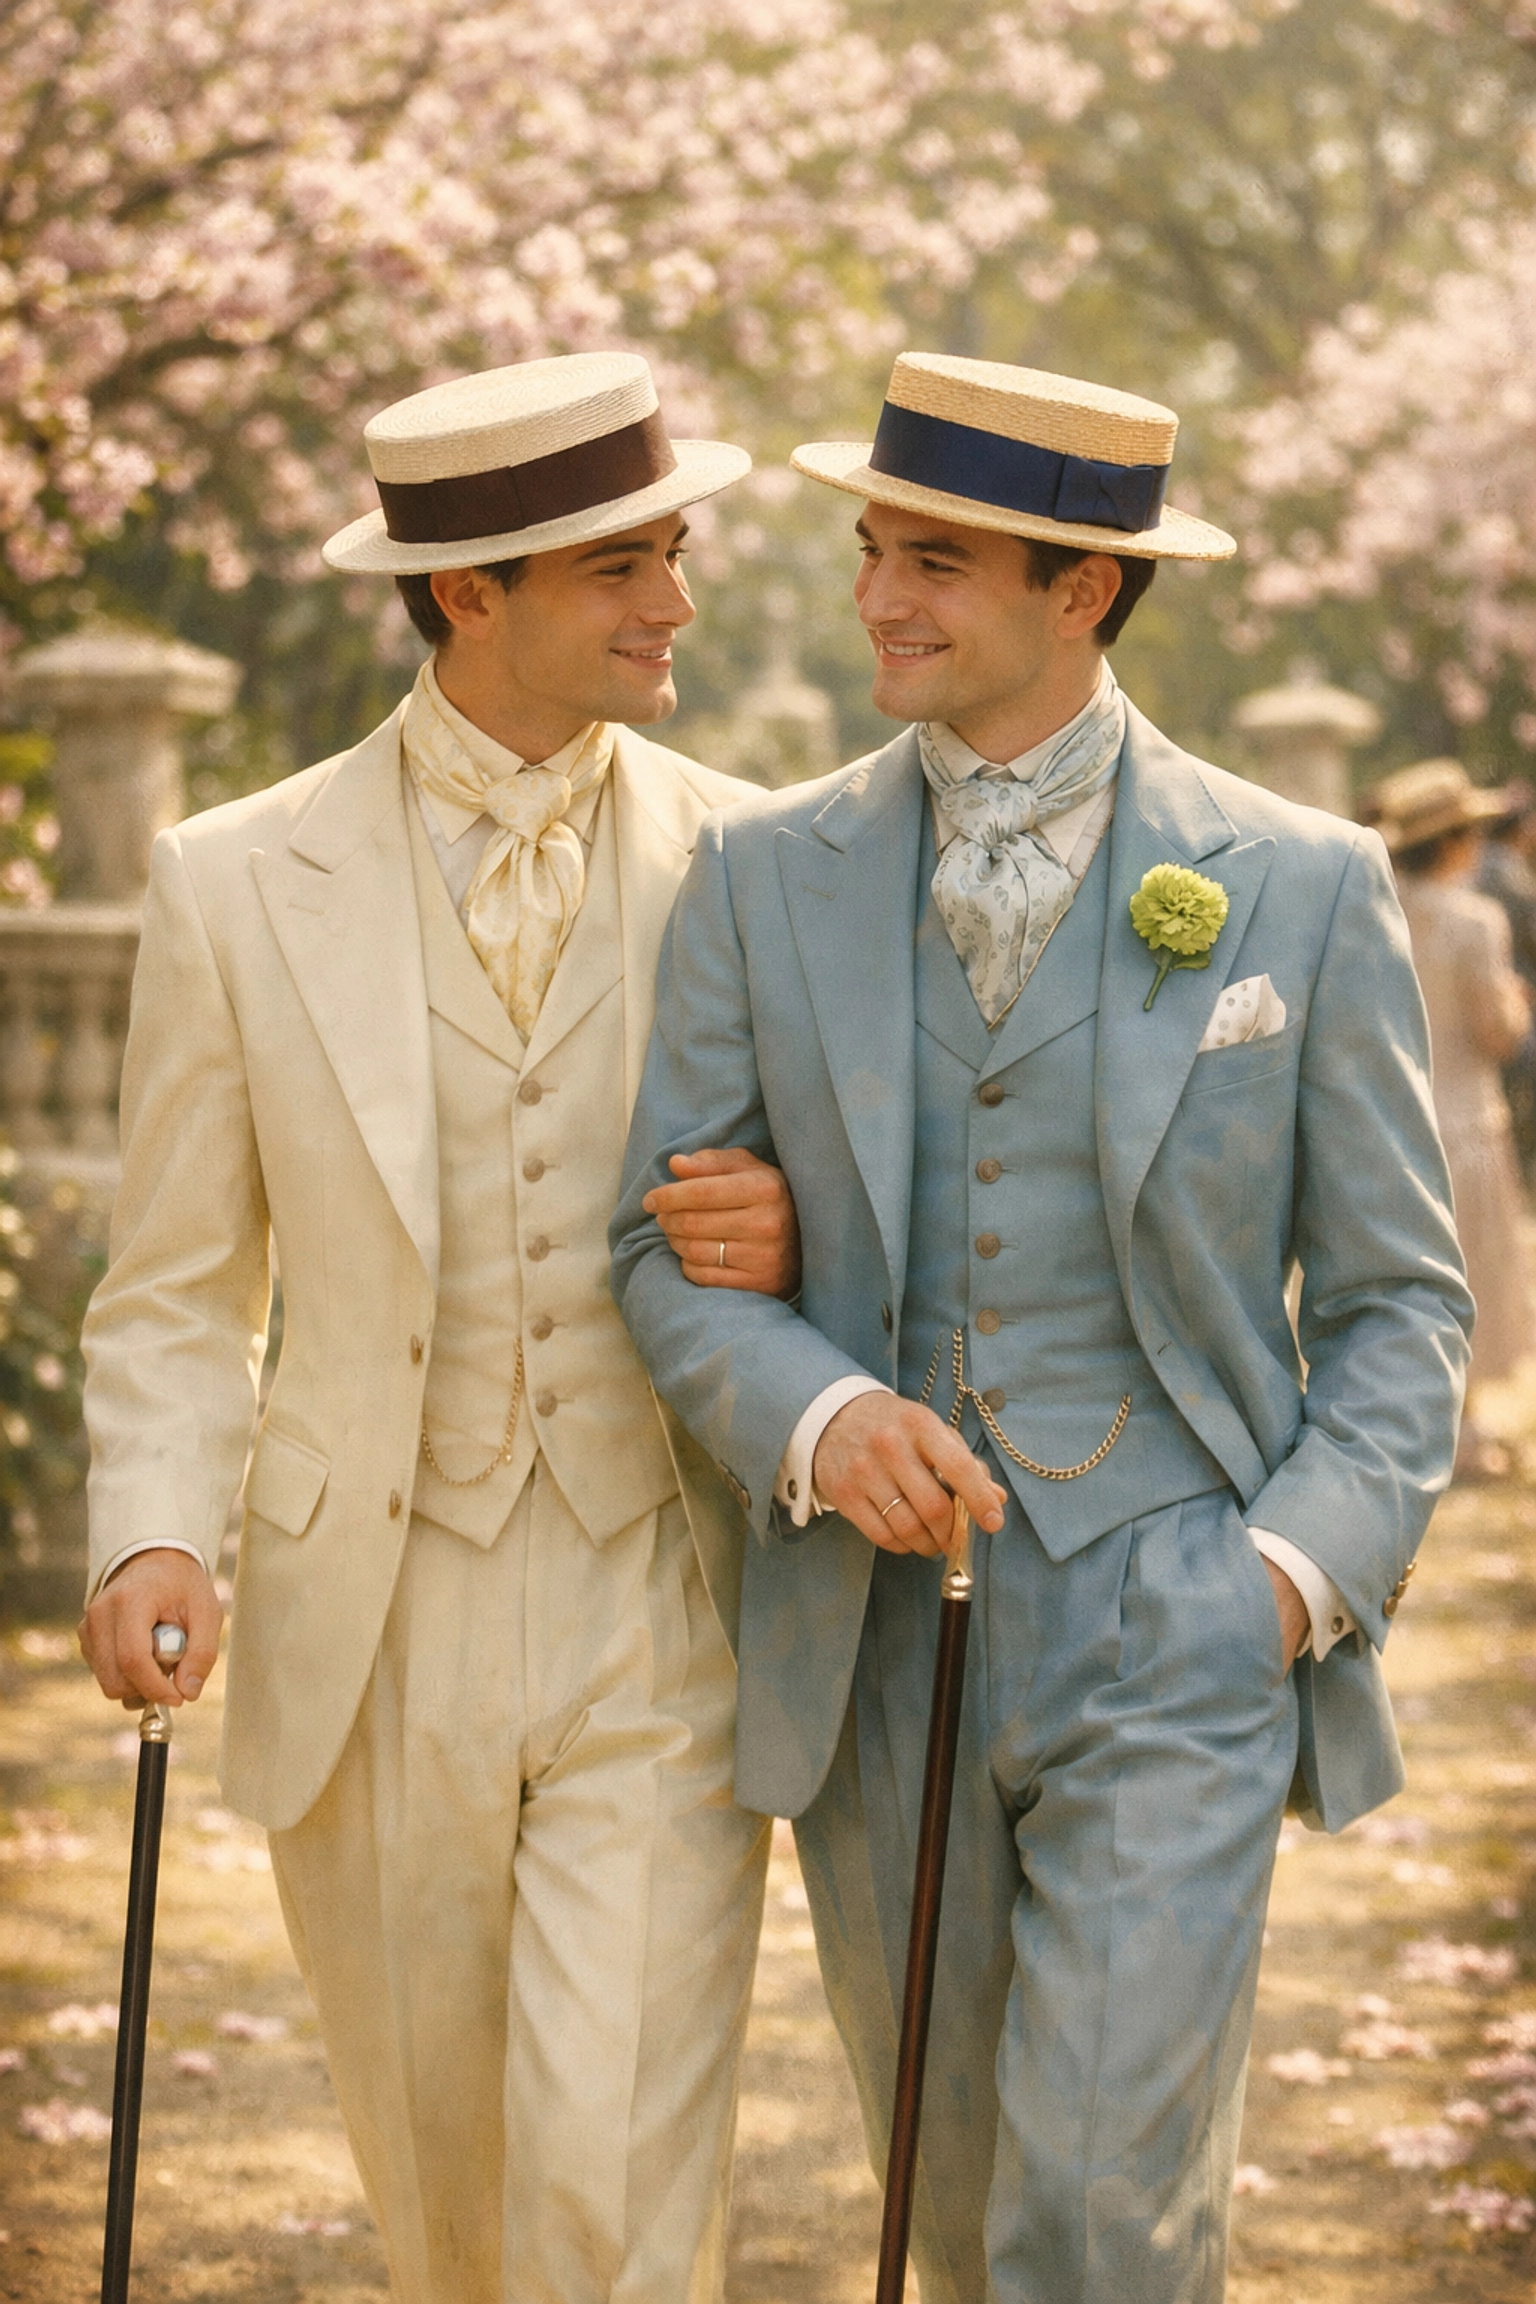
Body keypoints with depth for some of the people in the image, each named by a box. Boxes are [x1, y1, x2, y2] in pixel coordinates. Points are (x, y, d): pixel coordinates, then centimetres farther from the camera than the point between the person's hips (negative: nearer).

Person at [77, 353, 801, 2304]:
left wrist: (791, 1246, -14)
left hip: (656, 1635, -1)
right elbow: (175, 1296, 3)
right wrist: (154, 1538, -14)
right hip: (373, 1646, 1)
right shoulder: (240, 885, -2)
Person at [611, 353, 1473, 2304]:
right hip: (874, 1633, 3)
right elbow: (666, 1252, 3)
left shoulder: (1301, 890, -2)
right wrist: (817, 1418, -17)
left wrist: (1307, 1563, -12)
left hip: (1177, 1643, -3)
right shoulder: (762, 879, 3)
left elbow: (1398, 1301, 3)